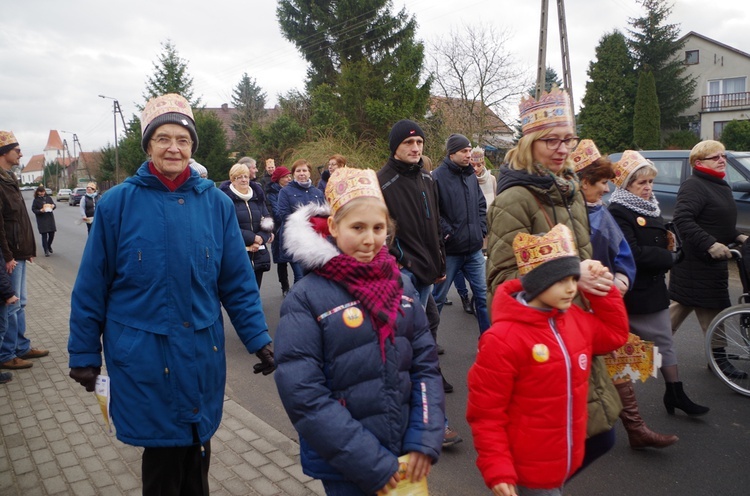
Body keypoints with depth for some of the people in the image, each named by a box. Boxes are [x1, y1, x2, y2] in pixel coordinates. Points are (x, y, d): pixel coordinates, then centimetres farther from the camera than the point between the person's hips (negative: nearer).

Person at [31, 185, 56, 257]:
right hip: (41, 219, -3)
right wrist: (40, 211, -20)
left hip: (50, 218, 3)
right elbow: (33, 209, -2)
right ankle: (46, 251, 2)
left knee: (52, 234, 6)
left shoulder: (48, 198, 5)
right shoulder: (36, 200, -3)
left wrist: (53, 206, -11)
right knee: (44, 235, -3)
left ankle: (49, 246, 33)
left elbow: (54, 204, 12)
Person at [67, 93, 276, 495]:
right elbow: (92, 286, -1)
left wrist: (259, 339, -3)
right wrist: (84, 354, 3)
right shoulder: (117, 203, -6)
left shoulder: (216, 203, -2)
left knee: (196, 450, 16)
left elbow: (237, 282, 1)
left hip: (202, 353, 2)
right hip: (142, 357, -2)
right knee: (163, 451, 10)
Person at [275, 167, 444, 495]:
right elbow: (304, 396, -18)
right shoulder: (306, 298, -15)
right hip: (345, 468, -4)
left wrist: (425, 441, -8)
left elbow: (425, 365, 1)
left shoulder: (401, 285, -1)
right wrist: (371, 464, -17)